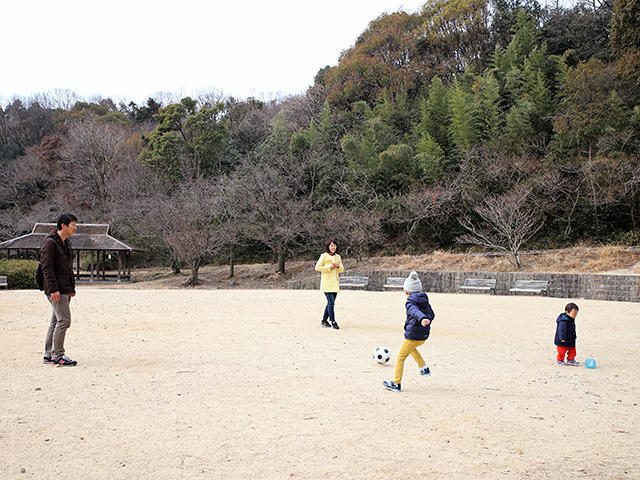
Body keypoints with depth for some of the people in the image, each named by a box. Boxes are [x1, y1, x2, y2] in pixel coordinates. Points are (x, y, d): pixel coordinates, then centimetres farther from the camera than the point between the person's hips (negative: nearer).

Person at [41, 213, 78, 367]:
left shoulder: (66, 242, 17)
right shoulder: (50, 242, -12)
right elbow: (47, 268, -17)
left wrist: (72, 288, 20)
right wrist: (53, 289, -21)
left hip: (65, 290, 9)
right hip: (56, 291, -9)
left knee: (56, 322, 11)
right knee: (64, 320, -11)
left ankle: (49, 355, 17)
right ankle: (58, 355, -5)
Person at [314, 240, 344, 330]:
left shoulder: (338, 257, 12)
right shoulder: (324, 256, -4)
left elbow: (342, 270, 15)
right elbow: (317, 267, -7)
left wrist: (338, 266, -7)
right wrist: (329, 267, -14)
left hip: (335, 283, 6)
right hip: (327, 283, -6)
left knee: (330, 302, 9)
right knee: (331, 302, -11)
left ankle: (324, 321, 19)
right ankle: (333, 321, -6)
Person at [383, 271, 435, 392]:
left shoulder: (410, 303, -14)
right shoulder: (425, 301, 8)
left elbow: (416, 312, -36)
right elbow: (432, 315, 19)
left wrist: (422, 319, -56)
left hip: (412, 336, -8)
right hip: (424, 336, 8)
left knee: (400, 358, 4)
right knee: (411, 348, 36)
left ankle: (396, 384, 6)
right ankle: (424, 368, 28)